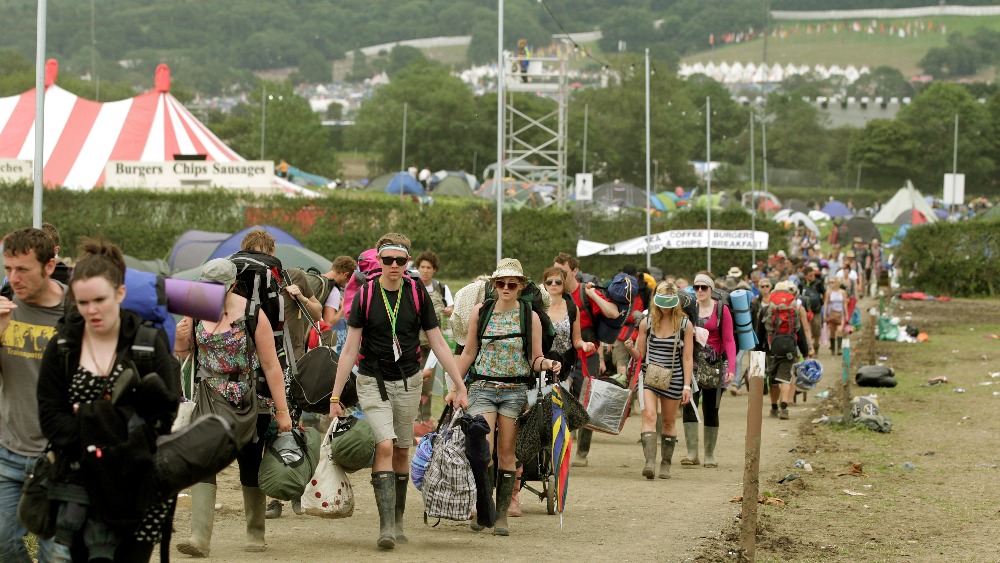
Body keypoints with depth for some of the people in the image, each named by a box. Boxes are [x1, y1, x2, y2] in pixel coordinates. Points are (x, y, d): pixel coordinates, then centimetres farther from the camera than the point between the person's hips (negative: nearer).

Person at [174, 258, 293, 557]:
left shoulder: (252, 315, -12)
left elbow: (271, 365, -10)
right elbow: (185, 352, 15)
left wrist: (282, 411, -10)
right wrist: (180, 339, -10)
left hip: (251, 403, -3)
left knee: (250, 465, 8)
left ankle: (255, 534, 25)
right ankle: (200, 537, -17)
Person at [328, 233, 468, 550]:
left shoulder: (418, 294, -1)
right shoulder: (365, 295, -6)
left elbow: (438, 343, 3)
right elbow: (350, 348, -3)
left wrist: (460, 386, -1)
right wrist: (335, 396, -5)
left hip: (408, 381, 2)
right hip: (373, 381, -2)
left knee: (402, 451, 9)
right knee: (384, 446, -18)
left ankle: (397, 522, 22)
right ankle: (386, 526, -20)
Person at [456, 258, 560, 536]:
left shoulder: (530, 317, 2)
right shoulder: (480, 312, 5)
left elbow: (535, 359, 5)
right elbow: (469, 353, 13)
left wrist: (549, 364, -17)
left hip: (515, 390, 0)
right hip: (483, 386, 0)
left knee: (506, 453, 2)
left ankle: (502, 514, 10)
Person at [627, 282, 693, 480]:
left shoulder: (684, 325, -1)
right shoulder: (647, 323, 3)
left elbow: (687, 358, -1)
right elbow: (640, 354, 8)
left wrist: (687, 386, -6)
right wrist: (630, 348, -15)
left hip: (673, 379, 0)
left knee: (669, 422, 9)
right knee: (649, 415, -17)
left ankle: (666, 464, 20)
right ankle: (650, 461, -26)